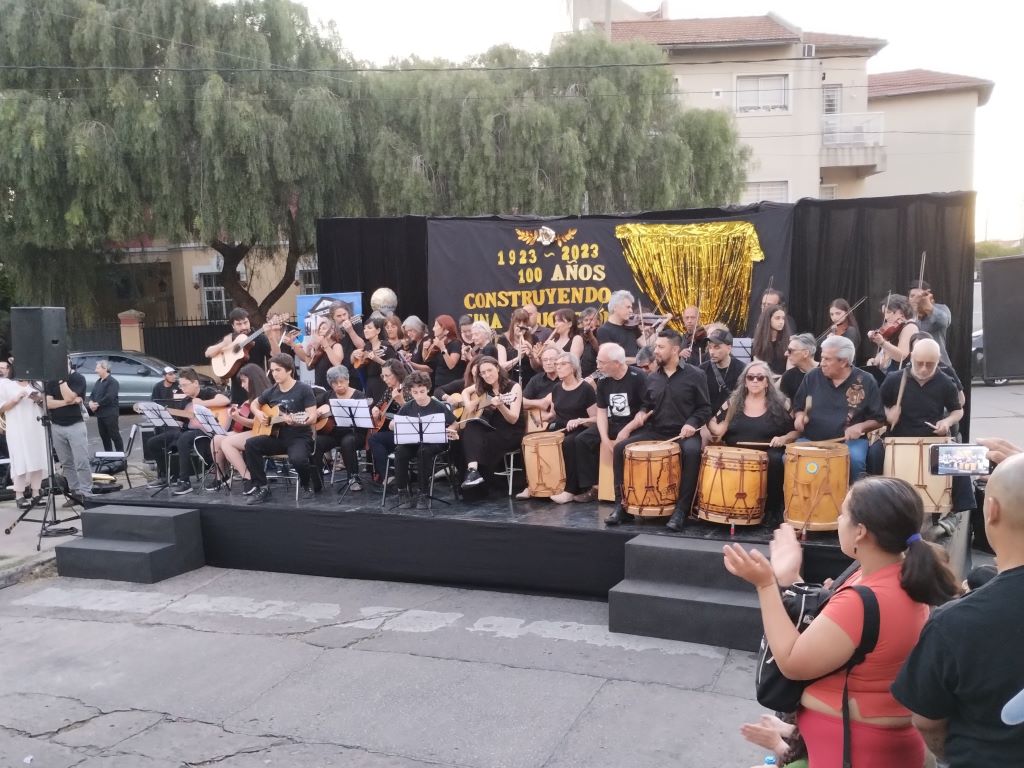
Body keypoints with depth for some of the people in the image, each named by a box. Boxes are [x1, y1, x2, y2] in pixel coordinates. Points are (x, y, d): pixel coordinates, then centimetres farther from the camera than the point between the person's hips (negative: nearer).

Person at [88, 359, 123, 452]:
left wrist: (97, 404, -16)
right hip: (100, 413, 9)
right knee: (104, 436, 13)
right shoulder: (98, 382, 17)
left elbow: (109, 397, -21)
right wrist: (91, 402, -3)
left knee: (114, 435, -5)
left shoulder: (112, 382, -11)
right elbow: (92, 394, 18)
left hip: (110, 414, -9)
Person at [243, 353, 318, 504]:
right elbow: (254, 404, 27)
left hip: (300, 437, -5)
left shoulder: (304, 389, -8)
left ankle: (305, 486, -1)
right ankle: (262, 487, -11)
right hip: (277, 437, 5)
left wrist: (295, 421, -33)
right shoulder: (271, 391, 9)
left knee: (297, 459, -37)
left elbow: (313, 416, -14)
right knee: (251, 444, -21)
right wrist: (258, 414, 4)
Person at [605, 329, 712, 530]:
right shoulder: (652, 378, 11)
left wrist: (692, 423, -19)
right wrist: (640, 415, 0)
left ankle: (681, 510, -28)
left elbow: (705, 408, -1)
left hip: (683, 433, -5)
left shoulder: (695, 375, -3)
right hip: (655, 431, 5)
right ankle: (622, 505, -8)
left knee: (691, 451, -39)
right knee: (620, 447, -15)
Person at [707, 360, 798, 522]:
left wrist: (783, 438, -12)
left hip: (767, 455, -1)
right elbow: (718, 428, 10)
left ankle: (773, 510, -15)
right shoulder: (733, 402, 11)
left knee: (775, 460, -35)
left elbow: (796, 431, 8)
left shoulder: (779, 404, 5)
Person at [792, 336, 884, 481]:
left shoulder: (865, 381, -2)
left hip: (850, 440, -1)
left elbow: (878, 419, 3)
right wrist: (800, 416, -8)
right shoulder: (813, 377, 3)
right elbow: (798, 407, 15)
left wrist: (861, 427, -16)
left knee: (854, 460, -33)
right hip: (812, 439, 2)